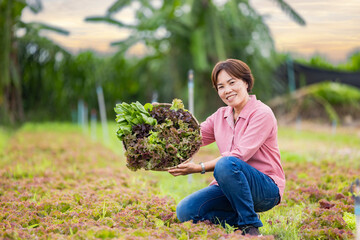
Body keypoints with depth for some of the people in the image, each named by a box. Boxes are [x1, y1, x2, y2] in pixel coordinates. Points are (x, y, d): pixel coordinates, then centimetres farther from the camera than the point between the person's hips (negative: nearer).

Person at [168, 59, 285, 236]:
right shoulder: (221, 116, 11)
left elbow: (239, 155, -21)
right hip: (231, 186, 6)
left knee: (226, 164, -37)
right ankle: (239, 220, 1)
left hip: (266, 189, -6)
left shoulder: (262, 114, -12)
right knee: (185, 211, -18)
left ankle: (250, 226, -20)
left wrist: (200, 168, -27)